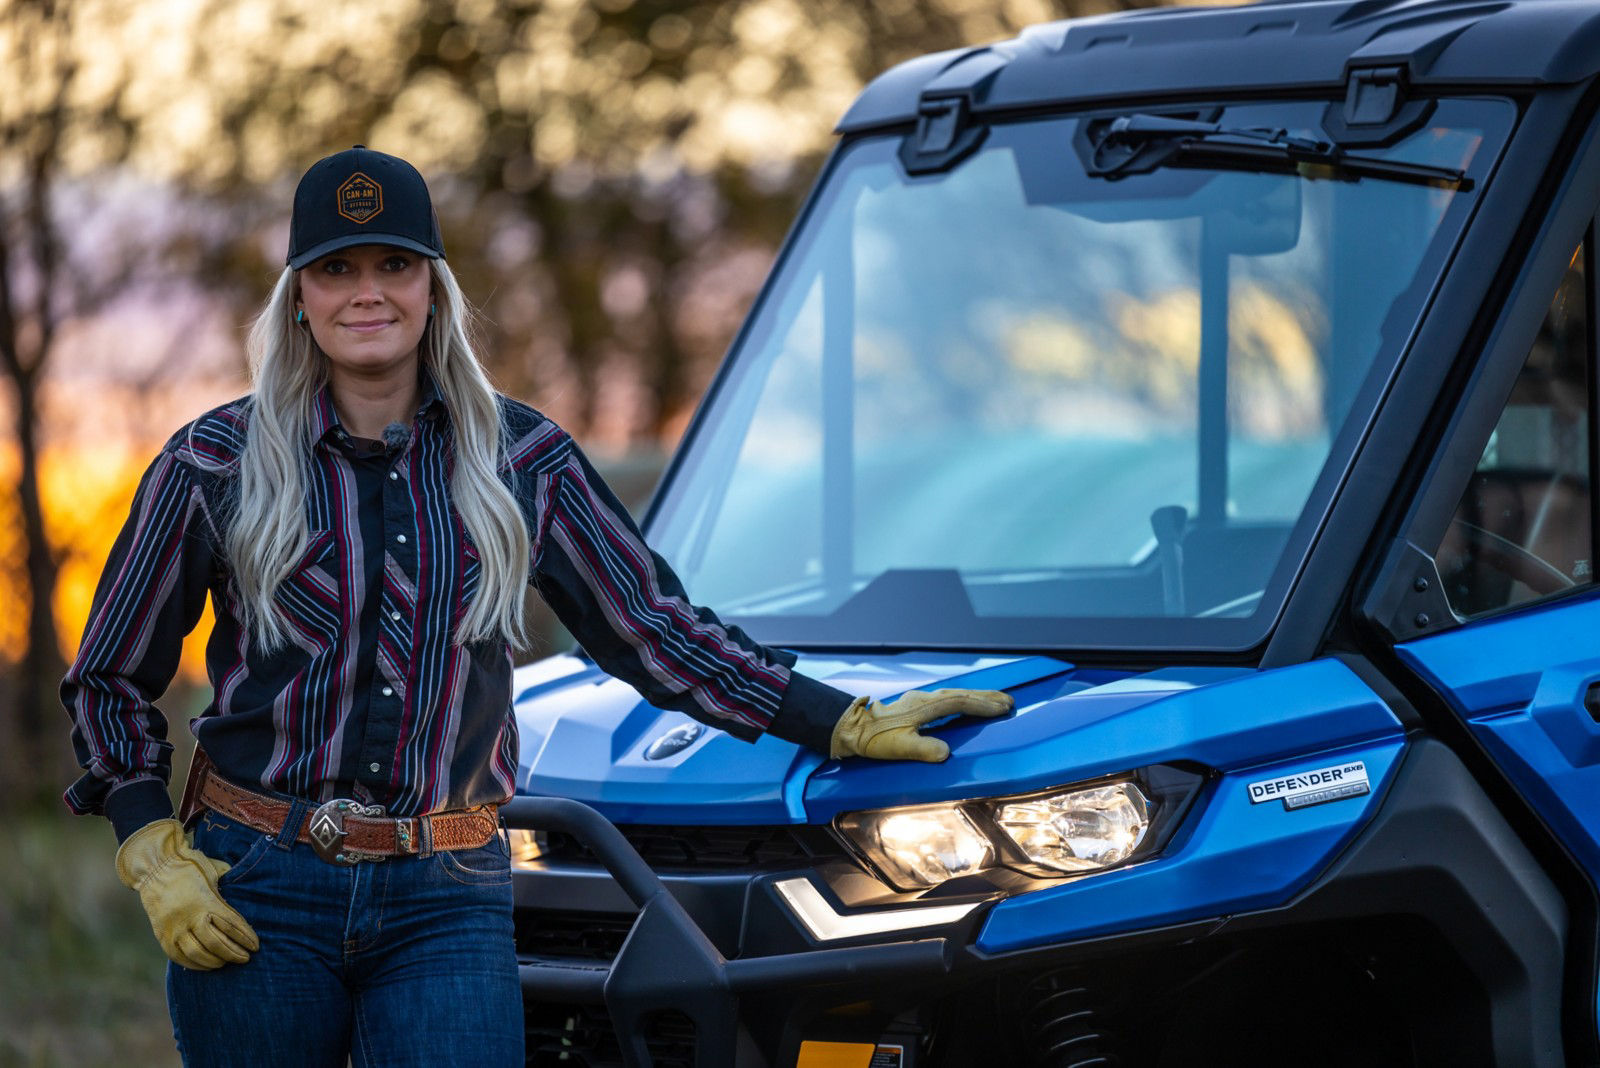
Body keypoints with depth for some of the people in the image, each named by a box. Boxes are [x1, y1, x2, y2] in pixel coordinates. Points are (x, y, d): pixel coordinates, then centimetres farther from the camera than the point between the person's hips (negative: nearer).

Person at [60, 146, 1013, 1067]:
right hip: (255, 893, 0)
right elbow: (109, 679, 9)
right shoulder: (218, 466, 1)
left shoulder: (522, 460, 6)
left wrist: (849, 724, 8)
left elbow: (657, 630, 12)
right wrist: (152, 859, -2)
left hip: (447, 904, 1)